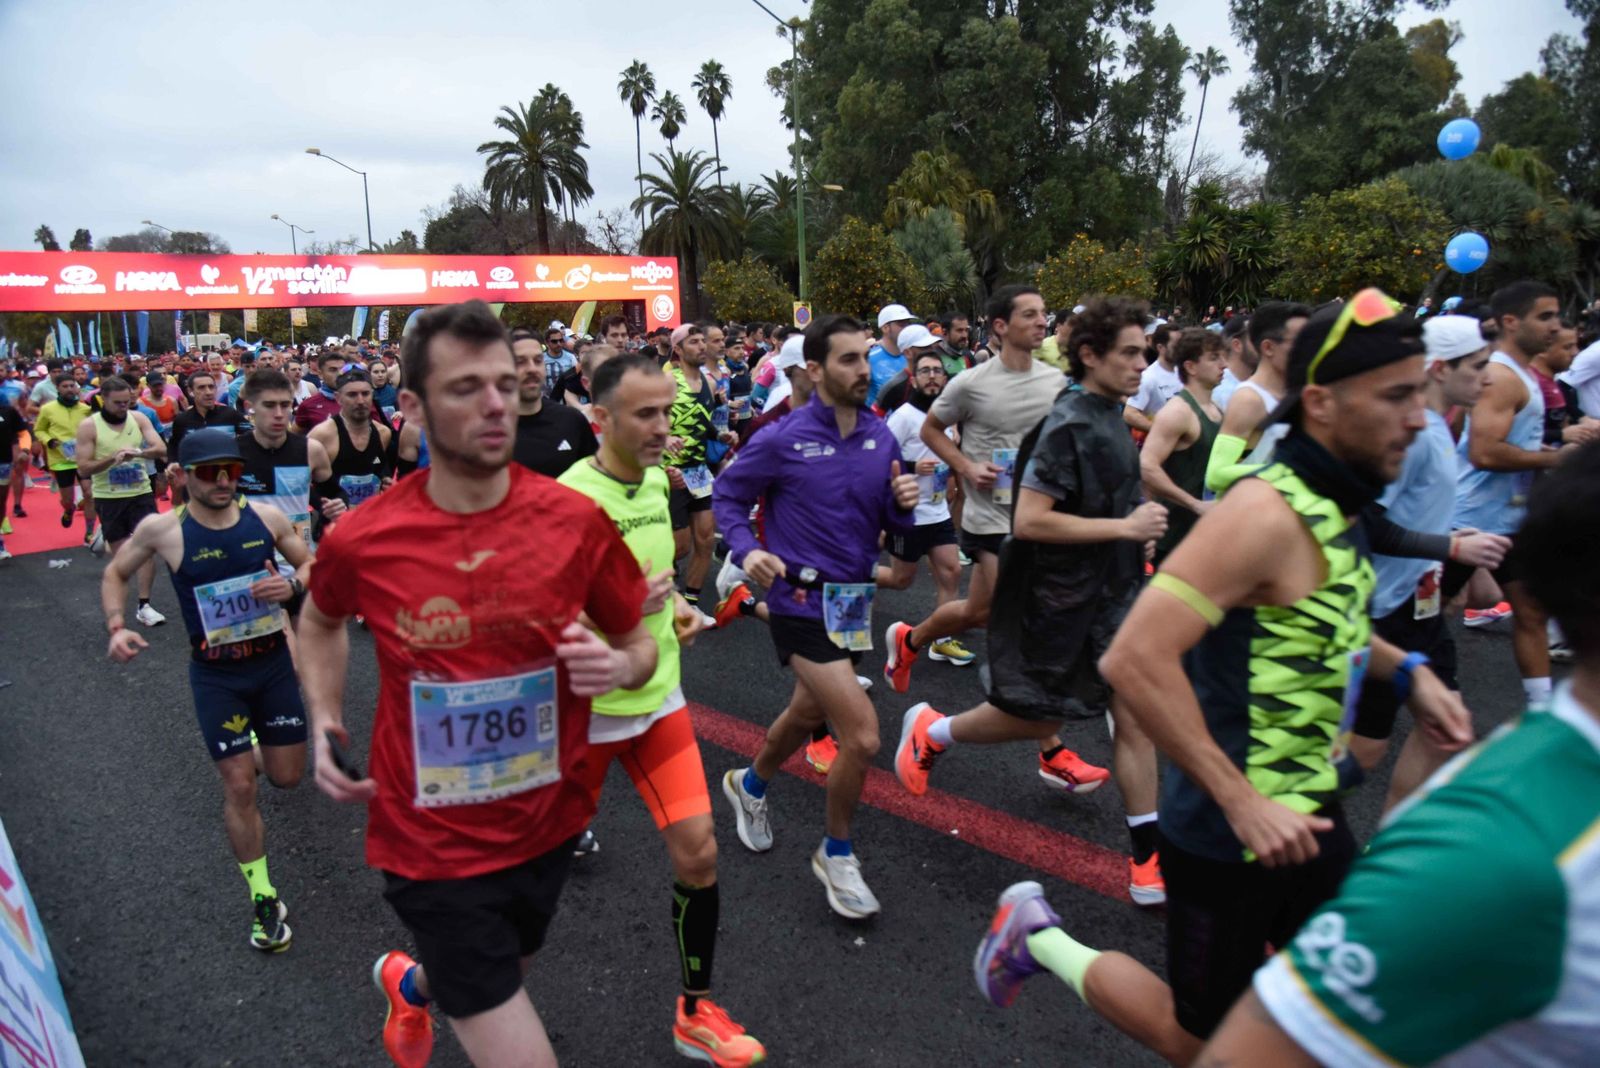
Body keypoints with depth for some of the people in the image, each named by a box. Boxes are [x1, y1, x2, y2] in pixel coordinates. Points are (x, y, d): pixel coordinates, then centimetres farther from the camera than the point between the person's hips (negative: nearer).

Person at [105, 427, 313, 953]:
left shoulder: (266, 516, -8)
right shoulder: (162, 528, -11)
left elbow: (310, 564, 5)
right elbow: (114, 574, 7)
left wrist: (292, 583, -17)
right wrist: (116, 627, -9)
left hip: (273, 660, 2)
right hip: (216, 675, -2)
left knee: (287, 776, 12)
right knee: (239, 787, -2)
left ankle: (249, 746, 50)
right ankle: (263, 898, 13)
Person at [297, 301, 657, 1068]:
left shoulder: (577, 522, -14)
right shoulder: (361, 539, -15)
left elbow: (639, 644, 0)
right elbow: (319, 622, 10)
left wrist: (618, 667, -22)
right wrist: (323, 721, -3)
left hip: (549, 823, 3)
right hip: (432, 842, -3)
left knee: (498, 978, 31)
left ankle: (410, 983, 67)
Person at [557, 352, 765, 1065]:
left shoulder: (654, 478, 1)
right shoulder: (567, 498, -22)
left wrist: (677, 606, 3)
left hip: (659, 699, 5)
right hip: (586, 710, -5)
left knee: (698, 853, 1)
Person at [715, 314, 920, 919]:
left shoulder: (881, 438, 2)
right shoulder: (782, 440, -14)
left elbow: (893, 525, 10)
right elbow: (727, 494, -2)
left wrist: (904, 503, -12)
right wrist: (746, 551, -19)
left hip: (855, 598, 7)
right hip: (802, 602, -6)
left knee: (808, 715, 25)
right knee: (863, 734, -14)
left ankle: (749, 785, 56)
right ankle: (836, 853, 13)